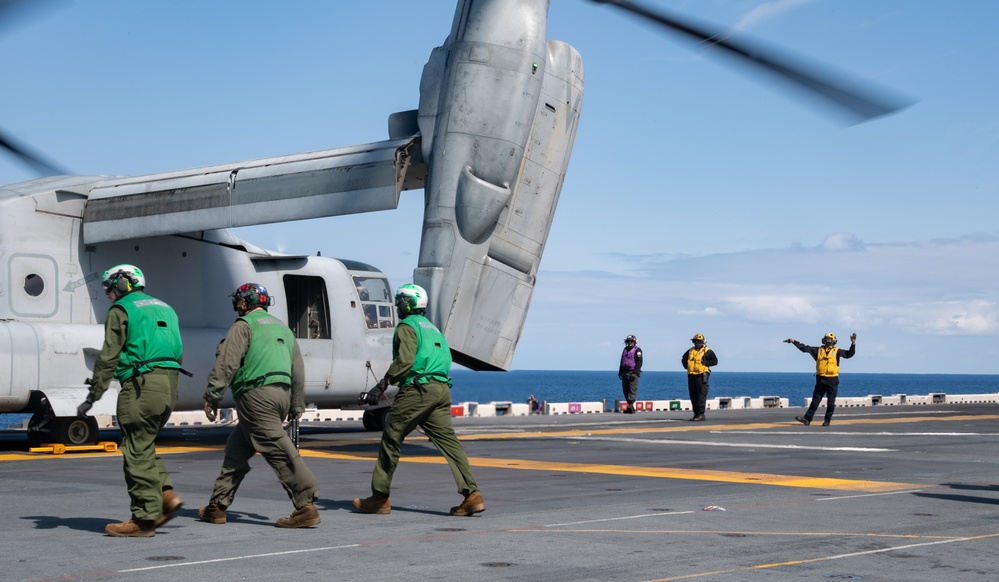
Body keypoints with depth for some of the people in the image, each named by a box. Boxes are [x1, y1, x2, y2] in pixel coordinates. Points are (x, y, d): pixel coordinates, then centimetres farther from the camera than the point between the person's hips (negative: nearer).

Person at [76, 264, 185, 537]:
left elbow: (108, 358, -6)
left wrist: (91, 398, -3)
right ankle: (166, 495, 6)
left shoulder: (121, 311, 0)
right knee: (144, 447, 19)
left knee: (137, 452, -4)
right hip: (170, 383, 8)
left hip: (142, 383, -8)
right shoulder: (164, 308, 23)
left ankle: (144, 519, -3)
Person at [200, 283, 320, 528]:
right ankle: (217, 506, 17)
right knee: (237, 447, 15)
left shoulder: (244, 325, 0)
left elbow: (226, 363, -10)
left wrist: (212, 396, -8)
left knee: (278, 450, -13)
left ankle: (306, 507, -19)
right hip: (282, 394, 9)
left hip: (257, 394, -8)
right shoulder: (283, 328, 25)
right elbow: (298, 370, 26)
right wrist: (297, 405, 30)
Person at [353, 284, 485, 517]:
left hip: (418, 388, -8)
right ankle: (472, 495, -11)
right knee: (448, 441, 1)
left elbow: (405, 360, -14)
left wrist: (381, 386, -11)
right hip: (442, 389, 8)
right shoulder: (432, 327, 26)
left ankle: (380, 498, 6)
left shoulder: (407, 326, 0)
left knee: (391, 440, 2)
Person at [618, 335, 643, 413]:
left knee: (632, 390, -13)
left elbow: (639, 362, -11)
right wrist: (620, 372, 19)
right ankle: (630, 407, 11)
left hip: (633, 373, -7)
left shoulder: (637, 350, -4)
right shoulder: (625, 349, 18)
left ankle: (631, 406, -19)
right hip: (625, 373, 7)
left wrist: (635, 373, -20)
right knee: (625, 390, 6)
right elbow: (622, 361, 25)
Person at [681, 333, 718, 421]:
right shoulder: (690, 351, 17)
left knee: (701, 395, -10)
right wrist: (687, 366, 16)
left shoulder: (707, 351, 0)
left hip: (701, 375, -6)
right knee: (693, 396, 7)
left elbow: (715, 361, -7)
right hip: (691, 375, 6)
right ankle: (696, 414, 12)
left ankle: (701, 414, -11)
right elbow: (683, 359, 31)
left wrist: (705, 363, -12)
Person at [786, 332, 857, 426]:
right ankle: (807, 419, 4)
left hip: (832, 380, -2)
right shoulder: (818, 350, 8)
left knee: (831, 402, 3)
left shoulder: (837, 351, 1)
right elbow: (805, 348, 8)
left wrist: (853, 344, -22)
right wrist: (793, 341, 3)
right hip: (821, 380, 2)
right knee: (815, 400, 4)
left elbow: (849, 354, -8)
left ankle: (827, 421, 12)